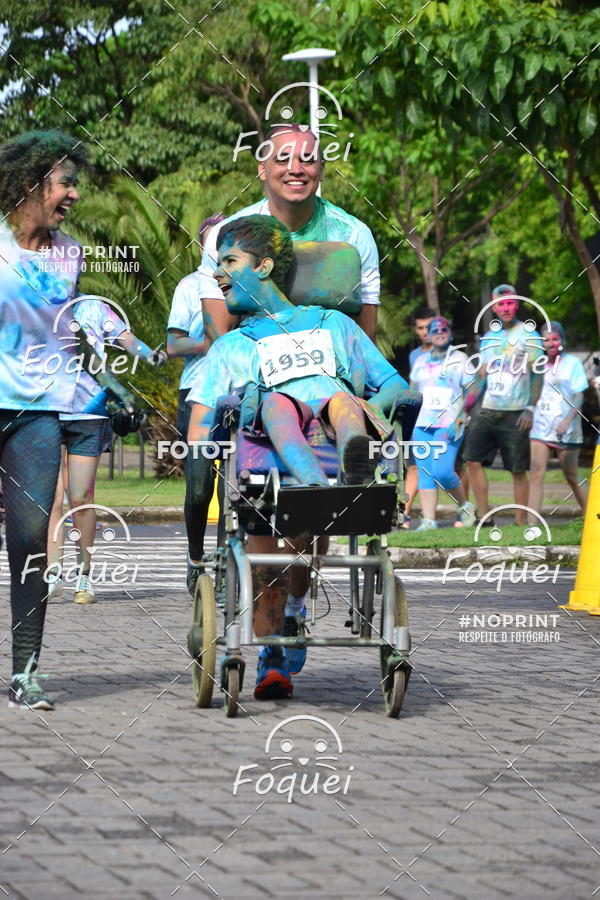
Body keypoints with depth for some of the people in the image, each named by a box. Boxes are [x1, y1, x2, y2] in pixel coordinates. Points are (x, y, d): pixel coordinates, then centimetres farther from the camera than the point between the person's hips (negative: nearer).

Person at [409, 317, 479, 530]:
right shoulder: (421, 361, 17)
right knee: (425, 474, -1)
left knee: (442, 472, -16)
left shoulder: (460, 359, 4)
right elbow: (413, 392, 26)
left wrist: (459, 418, -10)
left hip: (448, 425, -5)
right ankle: (428, 521, 1)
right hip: (422, 425, 5)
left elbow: (473, 391, 0)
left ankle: (465, 506, 7)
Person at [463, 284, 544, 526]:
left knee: (518, 469, -3)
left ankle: (520, 522, 3)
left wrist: (530, 409, -13)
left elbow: (537, 375, -5)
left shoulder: (528, 335, 0)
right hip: (488, 411, 5)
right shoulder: (488, 338, 16)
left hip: (515, 414, -5)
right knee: (473, 459, -6)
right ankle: (484, 517, -3)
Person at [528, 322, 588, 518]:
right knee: (536, 474, -10)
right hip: (541, 426, 3)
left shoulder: (572, 363, 0)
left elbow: (579, 396, -6)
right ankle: (532, 524, -16)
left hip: (565, 428, -3)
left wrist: (567, 420, -18)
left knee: (571, 476, 7)